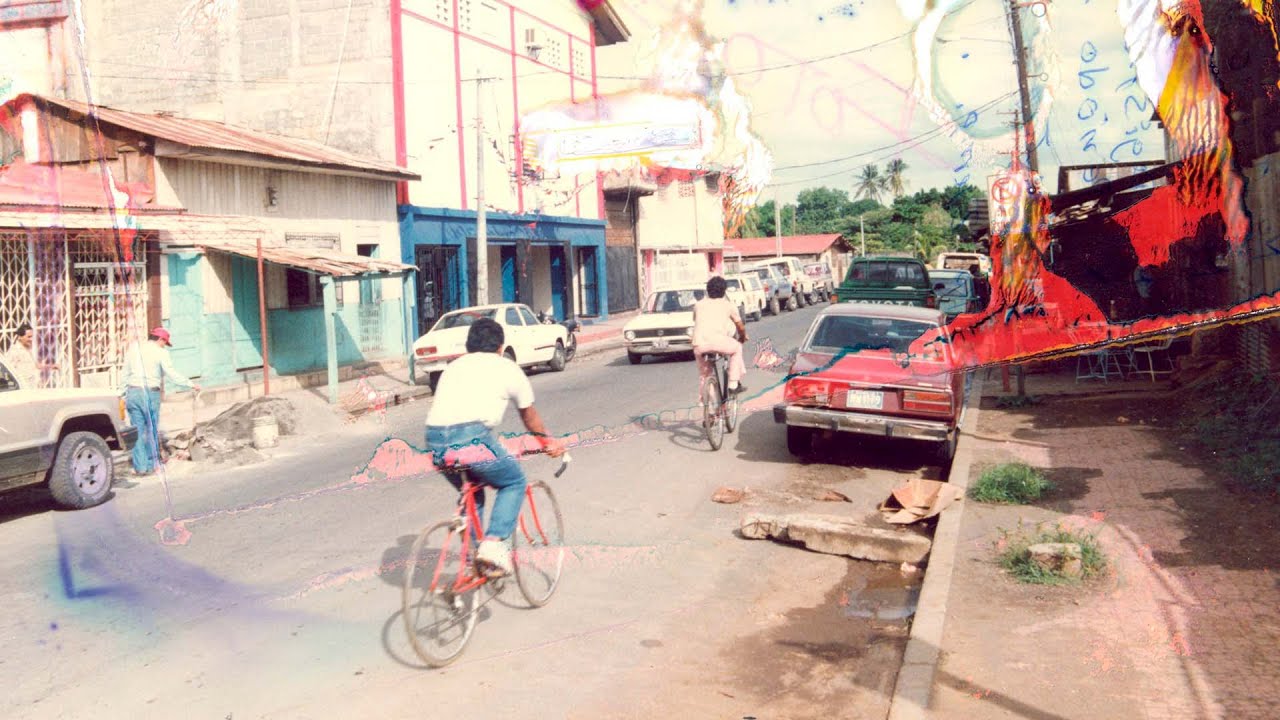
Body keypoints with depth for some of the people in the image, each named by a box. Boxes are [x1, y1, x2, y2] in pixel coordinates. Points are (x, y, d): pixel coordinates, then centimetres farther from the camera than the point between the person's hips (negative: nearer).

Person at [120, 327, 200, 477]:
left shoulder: (133, 349, 14)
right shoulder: (160, 352, -3)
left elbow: (124, 375, 16)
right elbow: (171, 374, -9)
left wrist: (124, 395, 20)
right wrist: (191, 384, -4)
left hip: (132, 392, 4)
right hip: (150, 393, -4)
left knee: (137, 431, 7)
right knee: (152, 430, 7)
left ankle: (140, 467, 6)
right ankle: (151, 465, 11)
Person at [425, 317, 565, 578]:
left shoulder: (453, 367, 27)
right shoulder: (507, 368, 16)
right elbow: (529, 415, 29)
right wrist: (547, 440, 47)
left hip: (435, 441, 5)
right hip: (472, 438, -5)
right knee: (514, 482, 19)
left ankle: (474, 554, 27)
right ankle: (493, 544, 4)